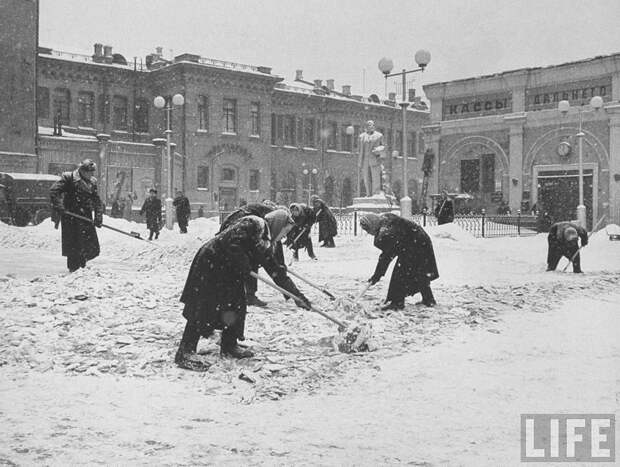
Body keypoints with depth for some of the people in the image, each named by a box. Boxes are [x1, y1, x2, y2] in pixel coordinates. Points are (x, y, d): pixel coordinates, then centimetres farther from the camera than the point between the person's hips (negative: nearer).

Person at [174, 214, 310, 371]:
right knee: (203, 308, -13)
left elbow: (276, 271, 14)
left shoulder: (265, 240, 11)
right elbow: (233, 244, -30)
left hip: (227, 271, 10)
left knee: (237, 305, 9)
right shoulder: (253, 224, -16)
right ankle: (185, 352, -13)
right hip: (209, 264, -10)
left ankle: (229, 346, 23)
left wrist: (297, 294, 13)